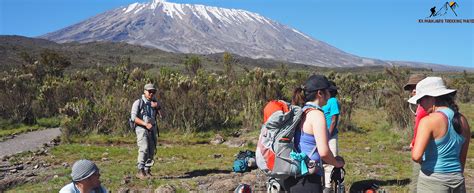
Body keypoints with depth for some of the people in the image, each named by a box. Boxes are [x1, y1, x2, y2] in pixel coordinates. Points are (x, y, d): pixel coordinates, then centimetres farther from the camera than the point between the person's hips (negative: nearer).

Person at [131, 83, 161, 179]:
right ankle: (140, 171, -16)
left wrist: (157, 107, -8)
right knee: (144, 150, -19)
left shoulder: (154, 103, 14)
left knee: (151, 151, 5)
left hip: (152, 130, 6)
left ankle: (147, 171, 13)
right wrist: (145, 124, -23)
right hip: (142, 129, -6)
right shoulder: (138, 103, -4)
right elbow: (134, 117, -12)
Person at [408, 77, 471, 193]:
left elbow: (416, 156, -26)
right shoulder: (463, 121, 4)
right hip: (457, 180, 7)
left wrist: (422, 161, -5)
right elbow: (462, 158, 13)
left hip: (432, 181, -6)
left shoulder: (428, 121, -17)